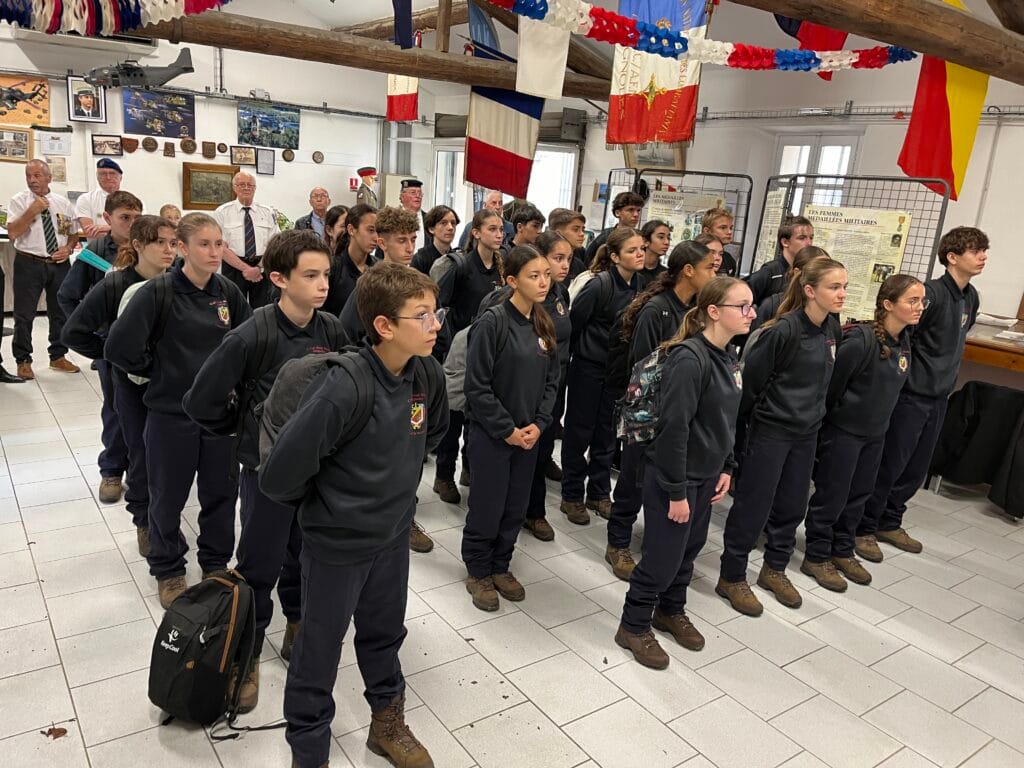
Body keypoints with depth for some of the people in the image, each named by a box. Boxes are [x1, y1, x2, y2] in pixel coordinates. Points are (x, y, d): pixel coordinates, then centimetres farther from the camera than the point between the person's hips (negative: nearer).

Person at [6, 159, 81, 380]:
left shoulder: (63, 203, 6)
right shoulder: (19, 201, -3)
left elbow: (74, 233, 13)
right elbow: (12, 233, -13)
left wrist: (68, 248, -6)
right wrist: (32, 211, -18)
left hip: (59, 264, 3)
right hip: (29, 264, -3)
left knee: (60, 311, 13)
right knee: (24, 314, 1)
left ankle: (58, 357, 28)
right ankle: (23, 361, 14)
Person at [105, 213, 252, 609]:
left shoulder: (228, 291, -1)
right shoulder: (158, 292, -14)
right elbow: (119, 347, -17)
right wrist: (159, 370, -5)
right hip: (171, 412, -3)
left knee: (221, 492, 13)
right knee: (168, 497, 12)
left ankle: (216, 563, 34)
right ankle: (168, 571, 33)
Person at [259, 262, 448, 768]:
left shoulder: (427, 373, -11)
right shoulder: (342, 391, -31)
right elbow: (278, 478, -25)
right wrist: (323, 500, -6)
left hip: (393, 535, 6)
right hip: (336, 542, -5)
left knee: (384, 635, 25)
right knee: (319, 649, 15)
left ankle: (388, 725, 48)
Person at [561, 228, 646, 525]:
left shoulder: (639, 284, 0)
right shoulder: (599, 284, -20)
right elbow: (573, 321, -15)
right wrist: (578, 353, -4)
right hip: (588, 367, -6)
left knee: (607, 433, 14)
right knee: (579, 432, 6)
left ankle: (599, 493, 28)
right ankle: (571, 496, 19)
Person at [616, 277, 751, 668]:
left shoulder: (729, 359, 5)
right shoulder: (689, 358, -23)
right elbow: (674, 427, -24)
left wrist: (726, 468, 10)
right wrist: (676, 491, -21)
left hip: (705, 475, 9)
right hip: (673, 475, -8)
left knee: (690, 548, 20)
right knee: (663, 555, 3)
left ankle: (671, 611, 42)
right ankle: (634, 626, 23)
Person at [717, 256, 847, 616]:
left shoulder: (831, 329, 3)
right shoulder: (784, 330, -21)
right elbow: (751, 377, -15)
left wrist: (811, 412, 17)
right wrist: (750, 416, -3)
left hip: (806, 432, 7)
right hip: (770, 431, -7)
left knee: (792, 506, 16)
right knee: (753, 507, 2)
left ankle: (774, 570, 35)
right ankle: (731, 577, 18)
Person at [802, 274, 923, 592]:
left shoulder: (904, 342, 0)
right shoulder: (861, 341, -25)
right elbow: (832, 383, -17)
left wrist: (877, 419, 14)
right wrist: (830, 416, -5)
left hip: (875, 433, 8)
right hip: (842, 431, -7)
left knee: (858, 495, 17)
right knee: (831, 496, 4)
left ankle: (842, 552, 34)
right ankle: (816, 557, 20)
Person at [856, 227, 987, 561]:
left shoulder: (971, 297, 9)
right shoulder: (932, 293, -18)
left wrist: (946, 378, 20)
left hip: (939, 398, 8)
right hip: (911, 395, -8)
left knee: (916, 470, 14)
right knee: (889, 466, 0)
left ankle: (889, 524, 29)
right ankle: (864, 528, 13)